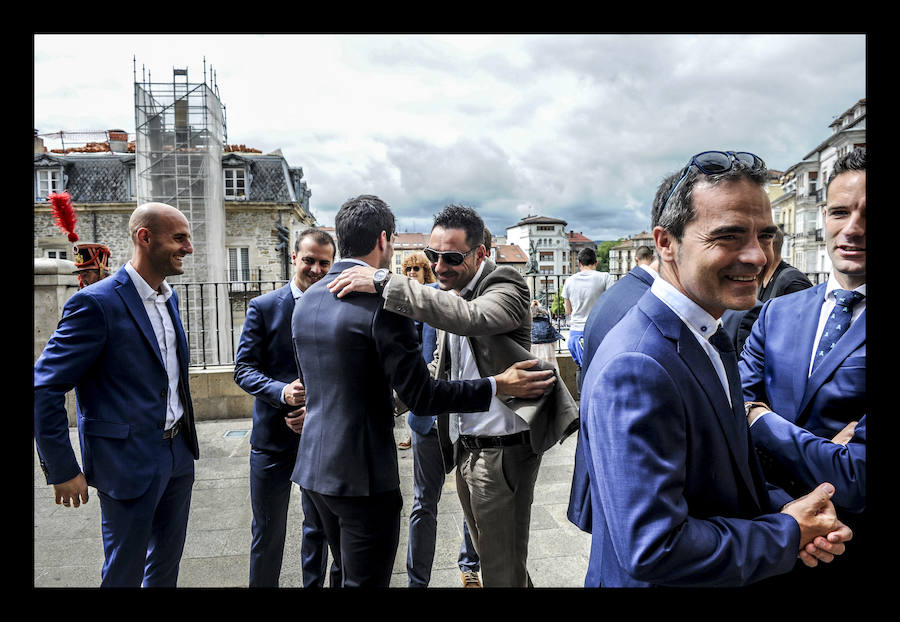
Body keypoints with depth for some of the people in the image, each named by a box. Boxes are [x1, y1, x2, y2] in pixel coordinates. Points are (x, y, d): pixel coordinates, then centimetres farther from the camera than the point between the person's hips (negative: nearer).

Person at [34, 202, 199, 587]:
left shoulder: (169, 298, 7)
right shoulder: (97, 303, -18)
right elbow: (45, 388, -17)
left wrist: (185, 434, 14)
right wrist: (62, 471, -14)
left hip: (178, 455, 7)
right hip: (130, 464, -7)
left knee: (167, 562, 21)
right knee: (124, 573, 11)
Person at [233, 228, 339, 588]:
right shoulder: (263, 307, -4)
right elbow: (244, 369, -6)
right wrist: (282, 392, -23)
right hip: (274, 435, -1)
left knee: (319, 526, 18)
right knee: (268, 531, 12)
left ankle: (315, 584, 37)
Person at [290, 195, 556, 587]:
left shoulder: (305, 301, 6)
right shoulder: (383, 302, -19)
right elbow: (420, 398, -18)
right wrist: (497, 386, -11)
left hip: (314, 466, 9)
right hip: (363, 474, -8)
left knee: (349, 571, 24)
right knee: (366, 580, 6)